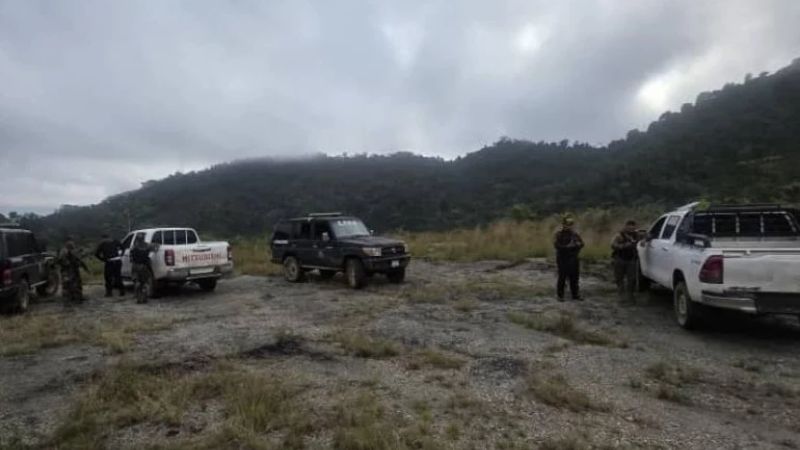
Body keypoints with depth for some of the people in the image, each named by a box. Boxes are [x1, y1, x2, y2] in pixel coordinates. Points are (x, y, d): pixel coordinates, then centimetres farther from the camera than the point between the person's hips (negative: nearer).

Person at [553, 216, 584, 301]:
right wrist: (567, 247, -15)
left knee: (574, 277, 9)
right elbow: (556, 245, -15)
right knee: (562, 278, -1)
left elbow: (581, 243, 7)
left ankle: (575, 295, 19)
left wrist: (575, 245, -13)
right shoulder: (558, 234, -5)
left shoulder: (575, 234, 10)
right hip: (562, 259, -5)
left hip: (573, 259, 5)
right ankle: (560, 296, 7)